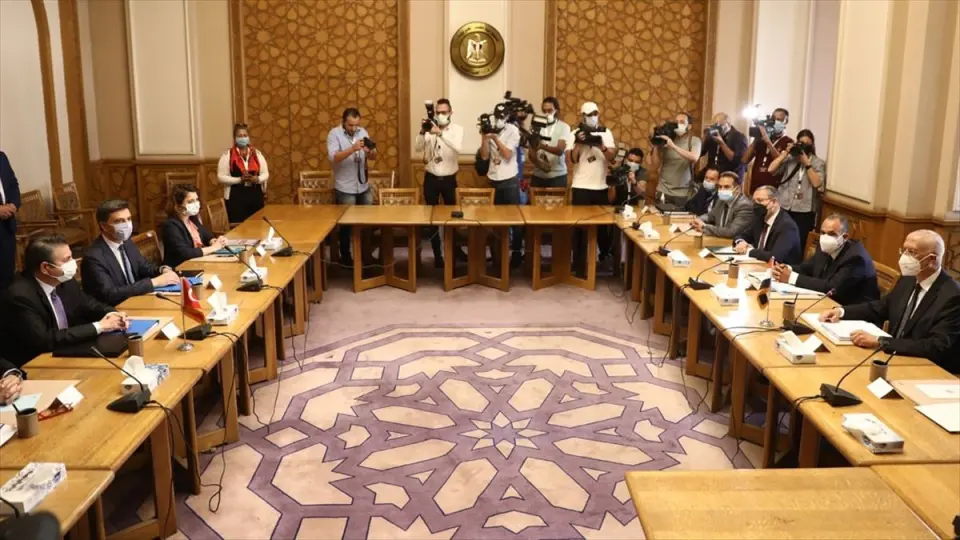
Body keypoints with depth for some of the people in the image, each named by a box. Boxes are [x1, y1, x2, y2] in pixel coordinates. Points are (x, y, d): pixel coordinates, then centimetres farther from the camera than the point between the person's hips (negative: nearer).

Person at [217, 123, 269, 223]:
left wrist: (257, 179, -13)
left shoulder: (257, 154, 7)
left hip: (255, 196, 3)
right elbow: (221, 177, -6)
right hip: (236, 197, -3)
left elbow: (265, 174, 9)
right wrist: (239, 179, -18)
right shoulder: (227, 155, -2)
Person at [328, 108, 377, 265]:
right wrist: (352, 149, -36)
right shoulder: (334, 134, -10)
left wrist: (371, 151, -20)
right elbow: (333, 158, -24)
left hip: (364, 186, 5)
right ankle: (345, 256, 18)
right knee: (347, 224, 4)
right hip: (345, 188, -5)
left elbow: (373, 157, 4)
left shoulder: (362, 132, 5)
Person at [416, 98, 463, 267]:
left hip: (449, 179, -1)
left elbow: (458, 147, -26)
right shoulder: (430, 129, -1)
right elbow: (418, 148, -13)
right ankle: (437, 254, 16)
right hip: (431, 178, 1)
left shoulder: (457, 129, -5)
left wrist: (440, 133, -37)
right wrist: (422, 131, -29)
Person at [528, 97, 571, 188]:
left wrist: (542, 146, -33)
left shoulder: (564, 127, -2)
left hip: (557, 176, -2)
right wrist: (539, 163, -19)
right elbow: (531, 153, 2)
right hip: (538, 175, 2)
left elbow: (560, 150, -16)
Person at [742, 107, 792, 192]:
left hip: (773, 189, -4)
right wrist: (755, 140, -1)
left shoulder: (788, 142, 2)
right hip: (755, 188, 4)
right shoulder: (761, 139, 14)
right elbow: (745, 160, 7)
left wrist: (768, 141, -18)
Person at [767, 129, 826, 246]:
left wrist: (807, 163, -10)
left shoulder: (818, 163, 4)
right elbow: (771, 169, -3)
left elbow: (817, 184, -10)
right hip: (784, 207, 2)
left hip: (804, 211, -1)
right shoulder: (789, 158, 8)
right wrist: (785, 153, -4)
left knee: (799, 243, 0)